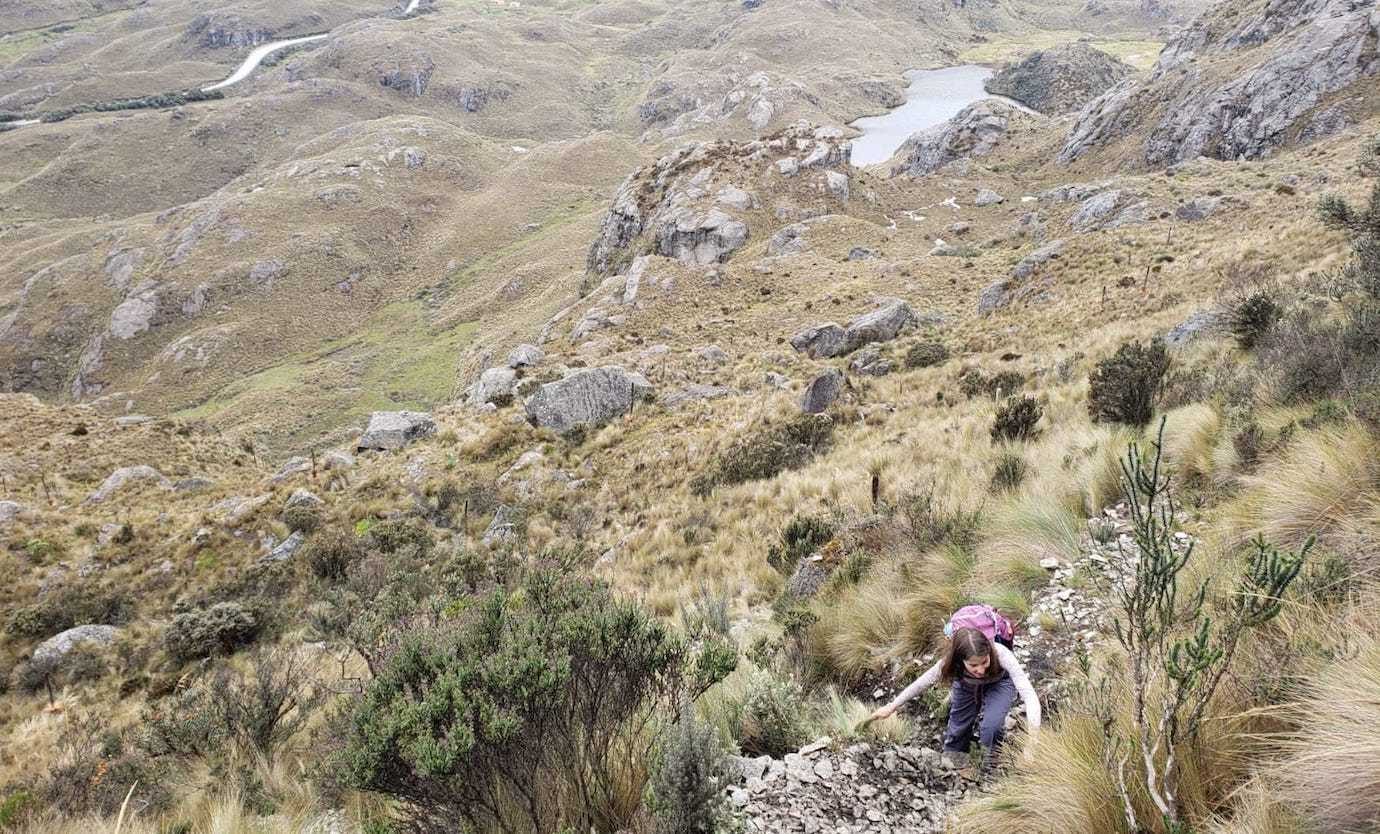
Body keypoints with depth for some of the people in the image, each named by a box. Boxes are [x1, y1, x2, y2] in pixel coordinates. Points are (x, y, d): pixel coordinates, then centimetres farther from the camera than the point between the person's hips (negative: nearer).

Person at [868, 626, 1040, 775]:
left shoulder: (1001, 654, -44)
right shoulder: (950, 662, -36)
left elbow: (1029, 694, -48)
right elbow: (921, 684, -20)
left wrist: (1031, 745, -56)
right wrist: (891, 707, -13)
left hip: (999, 682, -2)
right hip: (966, 684, 2)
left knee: (991, 724, -25)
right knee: (957, 727, -1)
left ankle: (990, 766, 3)